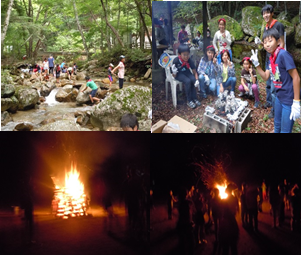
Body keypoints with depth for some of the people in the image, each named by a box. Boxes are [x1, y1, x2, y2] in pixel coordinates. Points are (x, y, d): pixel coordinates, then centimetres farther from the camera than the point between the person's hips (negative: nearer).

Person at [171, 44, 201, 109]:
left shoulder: (189, 60, -13)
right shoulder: (176, 60, -22)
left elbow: (194, 72, -7)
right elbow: (174, 76, -15)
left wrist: (197, 80, -25)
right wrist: (174, 73, -39)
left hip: (186, 72, 4)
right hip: (179, 74, -4)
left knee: (193, 80, -27)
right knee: (188, 81, -31)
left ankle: (194, 99, -14)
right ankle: (189, 101, -20)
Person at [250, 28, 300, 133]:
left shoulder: (283, 54, -22)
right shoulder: (271, 57, 5)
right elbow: (265, 77, 13)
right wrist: (256, 64, -3)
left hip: (289, 99, -8)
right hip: (279, 97, 8)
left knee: (285, 130, 2)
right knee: (277, 125, 23)